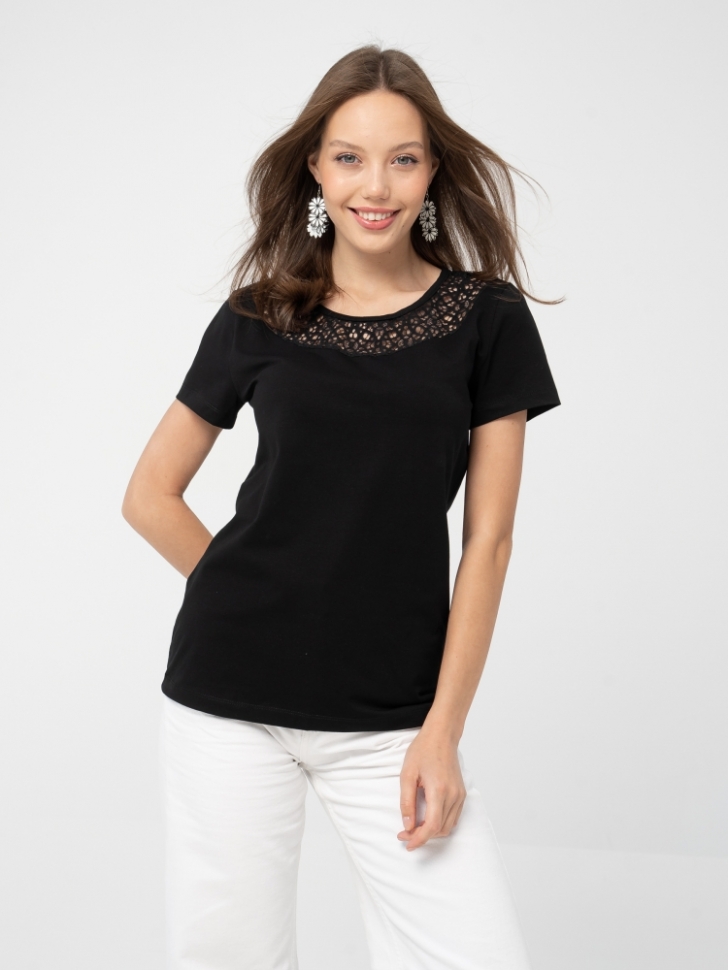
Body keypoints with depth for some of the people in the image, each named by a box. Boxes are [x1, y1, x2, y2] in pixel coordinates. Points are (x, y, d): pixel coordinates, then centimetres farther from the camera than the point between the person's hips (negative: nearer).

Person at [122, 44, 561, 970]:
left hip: (391, 717, 0)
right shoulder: (257, 319, 4)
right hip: (232, 702, 1)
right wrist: (251, 597, 4)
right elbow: (149, 496, 12)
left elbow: (486, 541, 0)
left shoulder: (486, 320, 2)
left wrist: (442, 730, -5)